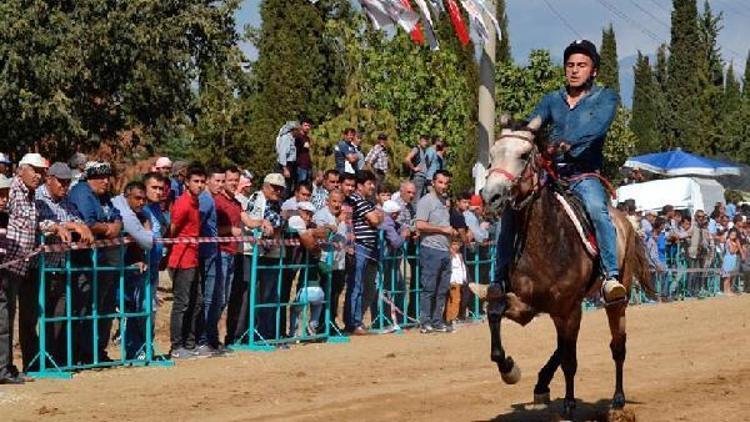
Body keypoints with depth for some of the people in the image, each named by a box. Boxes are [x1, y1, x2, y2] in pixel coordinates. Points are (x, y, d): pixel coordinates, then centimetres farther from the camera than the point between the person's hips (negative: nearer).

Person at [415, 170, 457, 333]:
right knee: (429, 288, -6)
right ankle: (425, 323, -2)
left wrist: (452, 231, 13)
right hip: (431, 249, -8)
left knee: (442, 289, 9)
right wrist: (443, 229, -13)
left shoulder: (445, 201, 20)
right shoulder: (426, 201, -7)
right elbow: (420, 225, -18)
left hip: (445, 250, 8)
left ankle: (437, 322, 14)